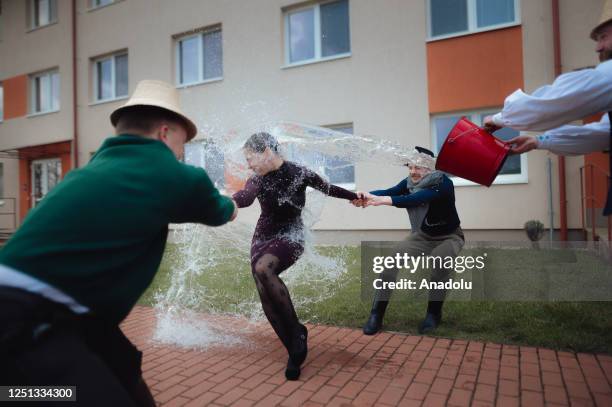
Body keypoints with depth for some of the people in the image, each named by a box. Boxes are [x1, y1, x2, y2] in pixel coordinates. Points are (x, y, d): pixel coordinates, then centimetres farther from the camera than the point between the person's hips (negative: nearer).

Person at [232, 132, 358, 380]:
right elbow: (246, 196, -28)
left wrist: (353, 197, 22)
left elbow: (327, 188, 7)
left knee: (263, 268, -34)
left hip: (290, 237, -5)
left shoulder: (298, 173, -11)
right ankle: (295, 352, 15)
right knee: (268, 302, -3)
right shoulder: (257, 180, -4)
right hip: (263, 238, 5)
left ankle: (296, 331, -18)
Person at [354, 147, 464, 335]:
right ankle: (376, 314, -10)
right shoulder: (409, 182, -12)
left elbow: (415, 199, -45)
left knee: (439, 262, -34)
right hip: (421, 235, 4)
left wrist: (383, 200, -59)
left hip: (449, 236, -4)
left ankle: (434, 313, -9)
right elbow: (389, 192, -31)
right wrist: (366, 196, -51)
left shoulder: (443, 183, -27)